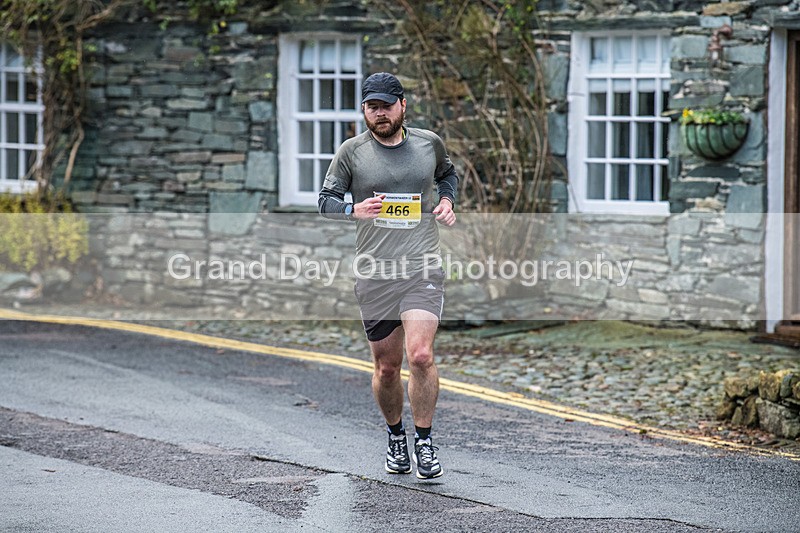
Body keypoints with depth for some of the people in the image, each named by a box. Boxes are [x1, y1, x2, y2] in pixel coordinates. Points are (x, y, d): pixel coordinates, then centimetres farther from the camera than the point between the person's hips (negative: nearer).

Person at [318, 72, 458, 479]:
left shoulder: (429, 143, 7)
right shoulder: (351, 152, 2)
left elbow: (447, 173, 28)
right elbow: (326, 200, 6)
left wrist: (447, 200, 7)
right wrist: (356, 210, -15)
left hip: (423, 268, 0)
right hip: (374, 273, 0)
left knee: (421, 356, -16)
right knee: (387, 366, 7)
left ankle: (424, 442, -1)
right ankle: (395, 438, 30)